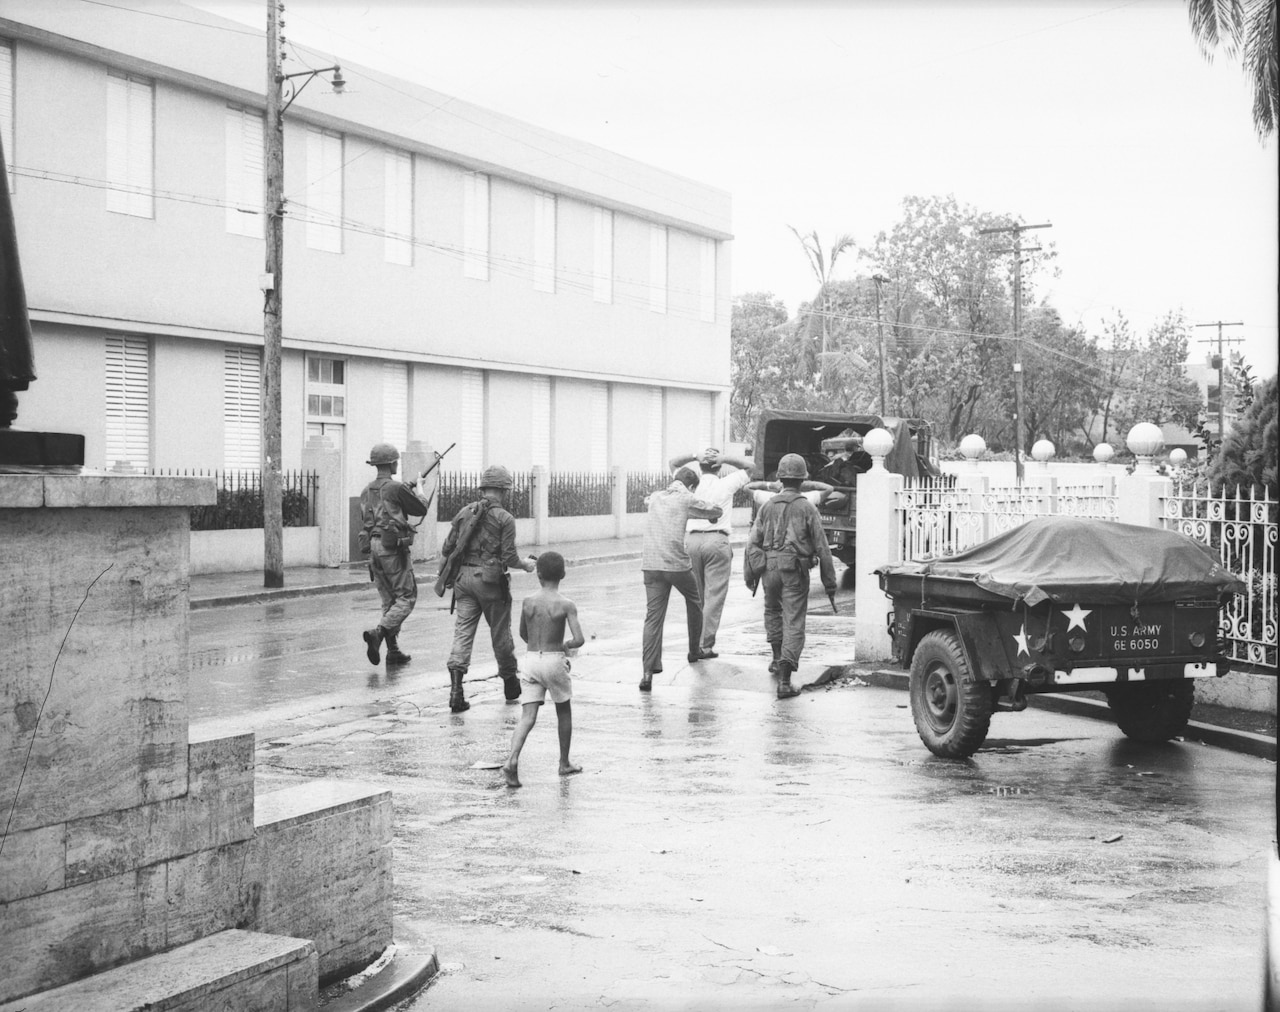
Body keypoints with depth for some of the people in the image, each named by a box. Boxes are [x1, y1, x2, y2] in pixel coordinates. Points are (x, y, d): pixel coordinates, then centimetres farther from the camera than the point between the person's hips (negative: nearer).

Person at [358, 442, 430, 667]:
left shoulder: (367, 491, 11)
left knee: (389, 600, 13)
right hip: (393, 548, -7)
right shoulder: (395, 488, -12)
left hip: (373, 548, 8)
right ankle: (378, 632, -19)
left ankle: (393, 650, 11)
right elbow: (421, 509, -3)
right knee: (406, 598, 0)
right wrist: (418, 490, 17)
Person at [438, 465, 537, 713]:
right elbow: (508, 557, -11)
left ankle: (456, 690, -13)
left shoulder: (464, 512, 7)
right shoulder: (505, 519, -7)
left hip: (463, 578, 4)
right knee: (500, 633, 12)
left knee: (463, 631, 0)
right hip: (491, 580, -4)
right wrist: (525, 565, 8)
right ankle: (510, 684, 29)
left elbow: (447, 549, 7)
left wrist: (442, 576, 20)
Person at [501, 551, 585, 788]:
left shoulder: (528, 602, 1)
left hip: (530, 659, 2)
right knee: (564, 712, 18)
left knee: (527, 717, -1)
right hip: (554, 660, -2)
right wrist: (564, 645, 6)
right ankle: (564, 763, 26)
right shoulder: (567, 605, -8)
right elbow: (579, 639, -15)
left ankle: (512, 759, -22)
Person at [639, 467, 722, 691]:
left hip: (651, 564, 4)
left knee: (653, 617, -1)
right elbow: (716, 512, 9)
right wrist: (711, 514, 32)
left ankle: (648, 672, -14)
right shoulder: (686, 498, -1)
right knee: (694, 602, 24)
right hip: (677, 564, -4)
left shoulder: (655, 496, 14)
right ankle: (694, 651, 38)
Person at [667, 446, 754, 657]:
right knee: (714, 596, -2)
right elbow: (748, 467, 18)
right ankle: (705, 646, -6)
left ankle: (695, 643, 13)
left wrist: (695, 456, 7)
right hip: (716, 540, -3)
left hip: (691, 540, 3)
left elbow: (673, 463, 25)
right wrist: (725, 458, 3)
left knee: (696, 596, 12)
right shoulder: (726, 485, 3)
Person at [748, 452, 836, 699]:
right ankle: (784, 680, -12)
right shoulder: (807, 508, -3)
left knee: (772, 610, 30)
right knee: (794, 623, -3)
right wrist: (829, 580, 3)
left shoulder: (768, 506, 5)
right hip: (795, 571, -3)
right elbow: (821, 547, -3)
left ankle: (777, 656, 34)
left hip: (770, 568, 3)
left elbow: (753, 542, 3)